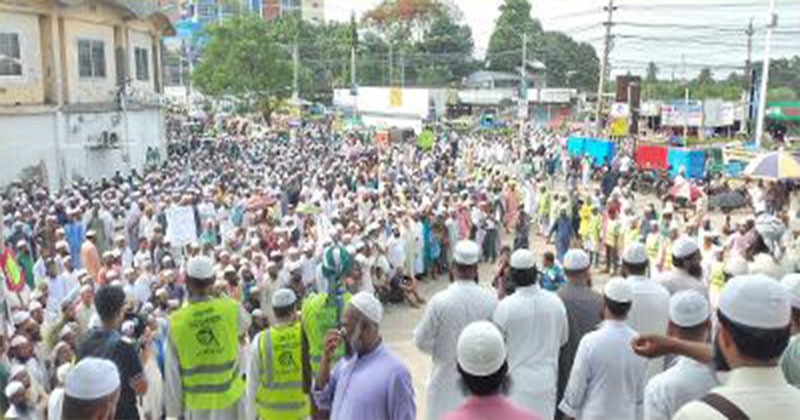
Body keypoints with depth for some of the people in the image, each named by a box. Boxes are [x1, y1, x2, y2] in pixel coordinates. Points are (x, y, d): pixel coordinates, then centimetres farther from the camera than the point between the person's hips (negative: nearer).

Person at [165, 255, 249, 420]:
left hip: (196, 403, -1)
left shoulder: (176, 321, -14)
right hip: (230, 397, 1)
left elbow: (172, 374, -8)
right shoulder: (231, 309, -13)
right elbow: (244, 326, 13)